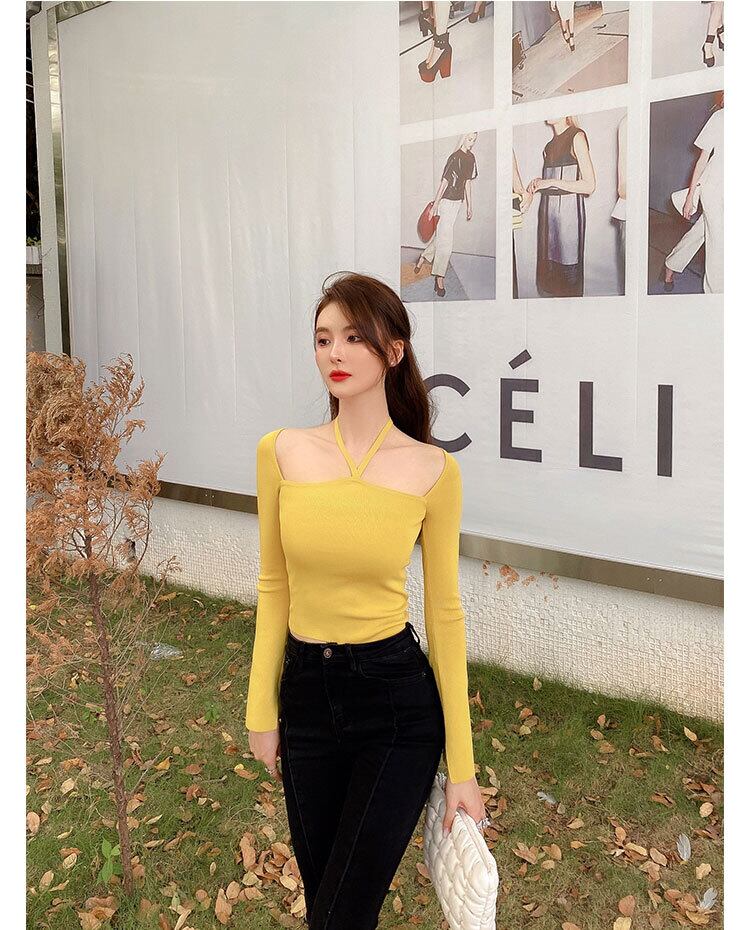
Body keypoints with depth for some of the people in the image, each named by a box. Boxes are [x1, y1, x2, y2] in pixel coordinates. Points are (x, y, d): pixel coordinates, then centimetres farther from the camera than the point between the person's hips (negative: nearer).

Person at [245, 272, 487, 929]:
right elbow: (274, 587, 4)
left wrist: (462, 765, -4)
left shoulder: (432, 469, -10)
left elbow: (444, 612, -5)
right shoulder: (282, 452, -3)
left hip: (399, 702, -3)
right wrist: (263, 710, 5)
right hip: (306, 692, 3)